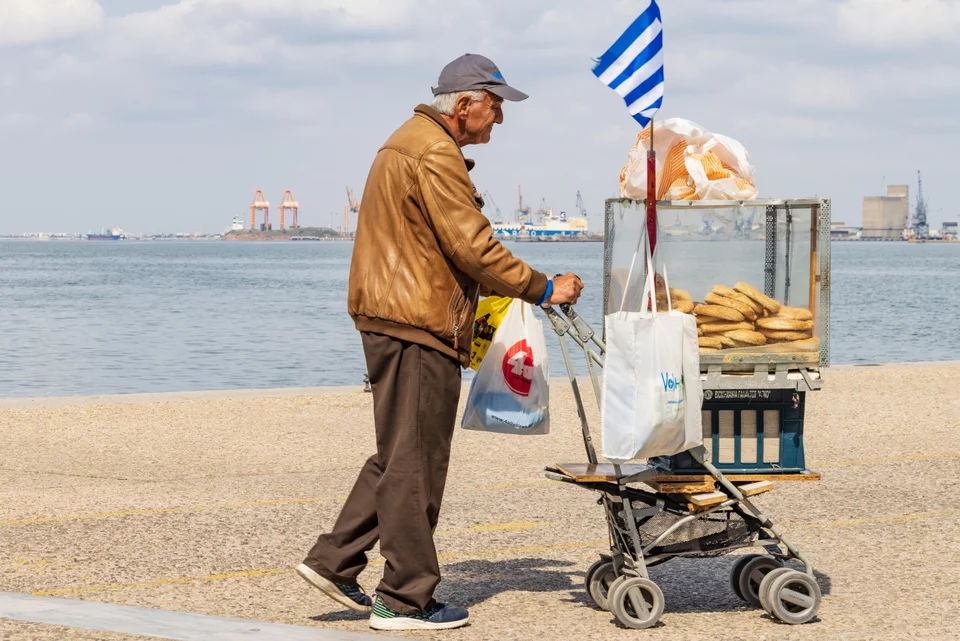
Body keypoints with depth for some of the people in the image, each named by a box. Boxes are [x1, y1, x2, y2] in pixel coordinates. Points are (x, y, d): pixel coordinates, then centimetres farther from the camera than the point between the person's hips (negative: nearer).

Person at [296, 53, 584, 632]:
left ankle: (334, 560, 17)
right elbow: (473, 246, -18)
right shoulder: (435, 155, -15)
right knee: (414, 461, -4)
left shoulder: (408, 142, 20)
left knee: (399, 454, 17)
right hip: (419, 325, -11)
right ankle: (406, 600, 2)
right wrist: (543, 289, -9)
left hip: (389, 319, 11)